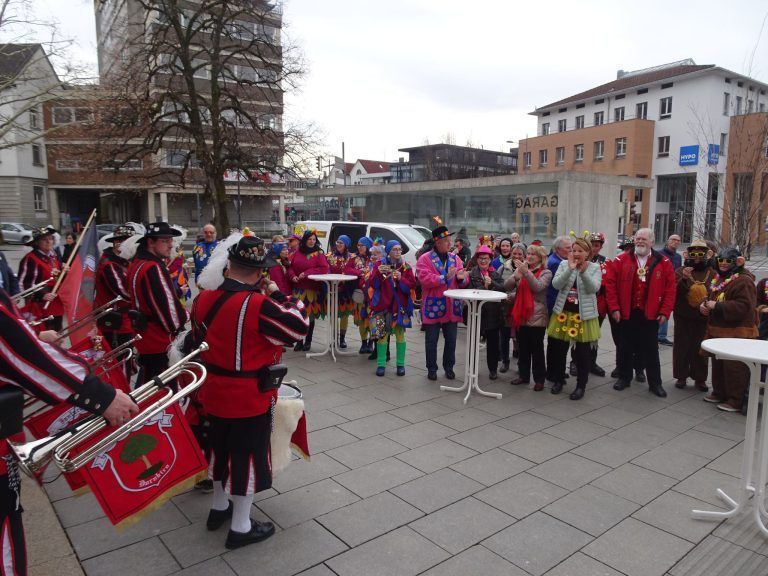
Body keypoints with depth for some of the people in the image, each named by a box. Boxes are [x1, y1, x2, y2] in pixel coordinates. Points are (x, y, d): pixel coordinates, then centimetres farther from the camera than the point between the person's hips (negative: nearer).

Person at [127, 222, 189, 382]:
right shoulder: (154, 269, -23)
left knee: (147, 385, 23)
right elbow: (168, 306, -23)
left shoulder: (136, 263, 8)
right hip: (161, 344, -10)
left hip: (145, 338, 10)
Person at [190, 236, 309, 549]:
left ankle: (219, 506, 43)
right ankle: (241, 526, 22)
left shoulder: (203, 299, -4)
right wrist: (277, 294, -8)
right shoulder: (259, 305, -25)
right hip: (251, 396, -7)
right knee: (248, 455, 8)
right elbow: (299, 327, -16)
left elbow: (198, 337, 10)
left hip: (214, 391, 7)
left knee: (220, 446, 24)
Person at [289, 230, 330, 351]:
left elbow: (324, 268, -11)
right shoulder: (297, 252, 8)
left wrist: (306, 273, -15)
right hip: (298, 288, 2)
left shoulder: (318, 253, -1)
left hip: (312, 289, -2)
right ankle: (299, 341, 15)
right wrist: (293, 276, -8)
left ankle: (308, 342, 19)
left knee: (310, 315, 5)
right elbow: (290, 266, 12)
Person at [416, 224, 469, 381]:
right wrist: (445, 277, -24)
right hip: (433, 307, -4)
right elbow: (425, 279, -18)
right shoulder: (425, 259, -5)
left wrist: (461, 278, -14)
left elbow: (463, 282, 9)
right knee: (431, 341, 6)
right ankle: (431, 368, 19)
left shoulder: (455, 258, 10)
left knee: (451, 340, 11)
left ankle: (449, 367, 26)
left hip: (452, 307, 4)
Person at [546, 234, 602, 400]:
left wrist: (584, 272, -30)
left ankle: (581, 386, 17)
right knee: (559, 349, 11)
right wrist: (570, 269, -22)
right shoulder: (564, 264, 2)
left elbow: (594, 288, -15)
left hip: (584, 315, -2)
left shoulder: (595, 268, -2)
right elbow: (556, 284, -11)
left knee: (583, 352, 3)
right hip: (563, 313, 2)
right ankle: (559, 380, 29)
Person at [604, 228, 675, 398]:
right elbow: (610, 283, -3)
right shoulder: (621, 260, -2)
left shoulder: (663, 262, 0)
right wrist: (614, 307, -8)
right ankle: (624, 378, 25)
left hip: (650, 315, 0)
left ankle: (655, 383, 20)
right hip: (626, 313, 0)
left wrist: (665, 311, -6)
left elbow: (671, 288, 0)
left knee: (651, 349, 9)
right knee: (625, 347, 11)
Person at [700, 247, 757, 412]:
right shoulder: (718, 279, 14)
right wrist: (704, 305, 3)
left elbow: (743, 306, -25)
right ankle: (719, 393, 31)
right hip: (718, 331, 9)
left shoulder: (743, 281, -15)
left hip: (736, 333, -9)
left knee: (734, 367, -4)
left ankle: (736, 401, 5)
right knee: (718, 364, 18)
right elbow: (713, 299, 25)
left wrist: (717, 306, -24)